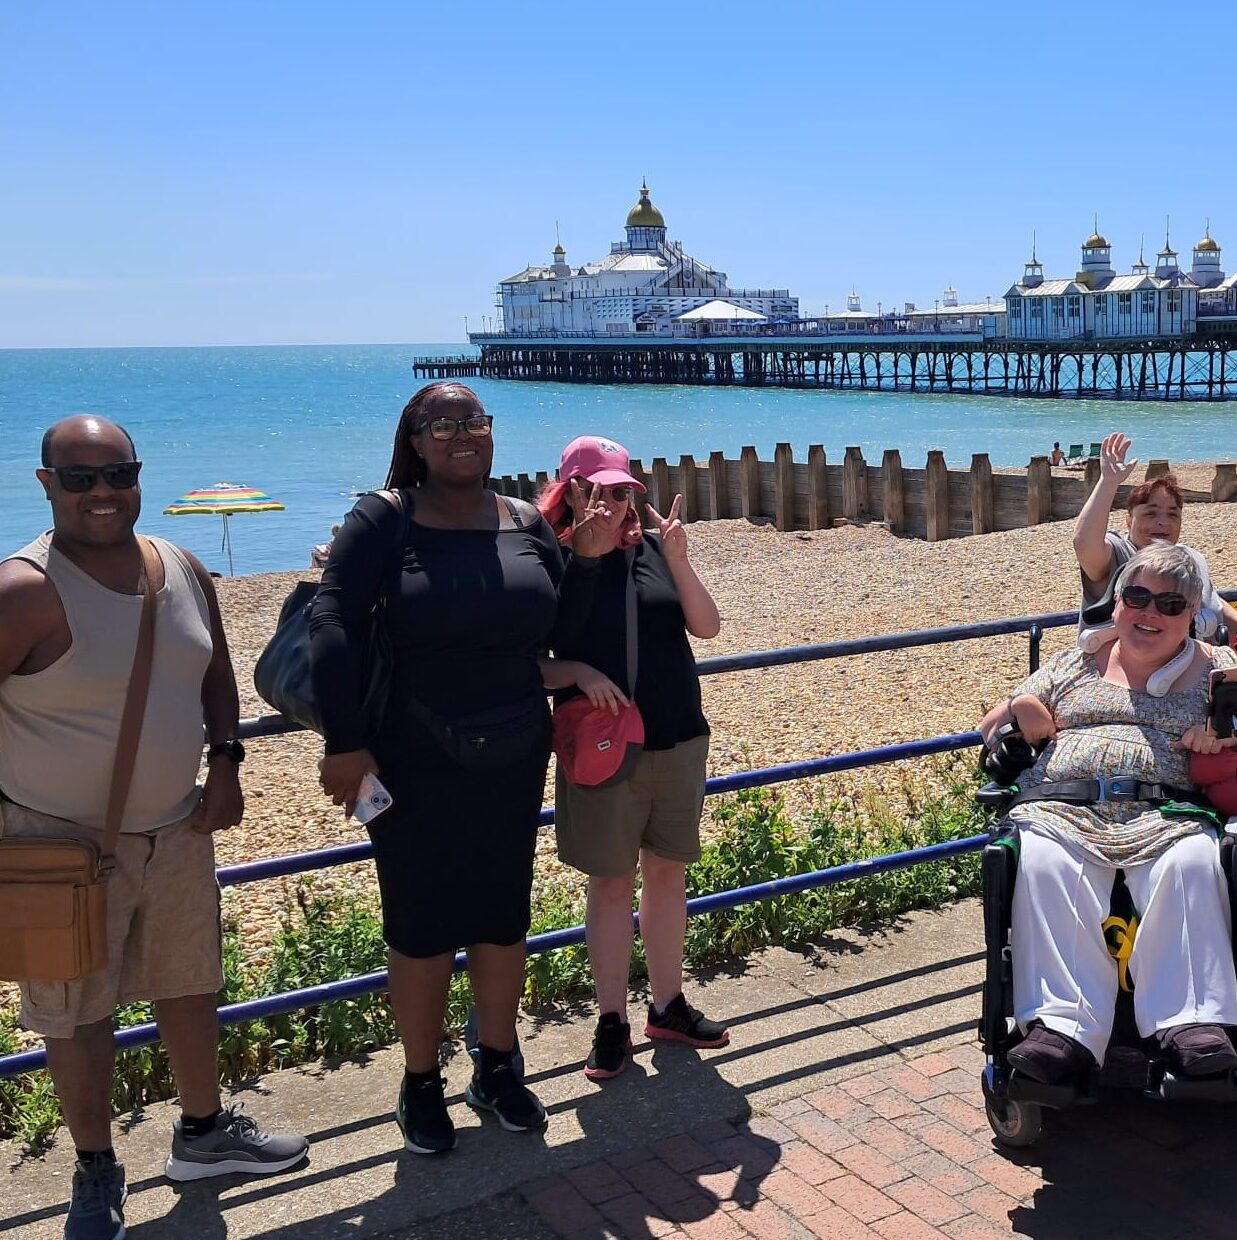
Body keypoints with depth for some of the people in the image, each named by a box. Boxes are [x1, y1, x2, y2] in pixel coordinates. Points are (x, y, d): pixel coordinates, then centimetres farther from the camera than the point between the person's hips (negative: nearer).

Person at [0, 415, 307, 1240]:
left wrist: (225, 763, 1)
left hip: (177, 831, 6)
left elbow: (216, 673, 13)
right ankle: (97, 1172, 31)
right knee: (79, 1014, 9)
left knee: (191, 984, 19)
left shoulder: (185, 572, -1)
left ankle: (204, 1132, 41)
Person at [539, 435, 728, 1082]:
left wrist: (678, 560, -16)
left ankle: (667, 1005, 31)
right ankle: (611, 1021, 22)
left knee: (667, 875, 15)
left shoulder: (655, 550, 1)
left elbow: (707, 627, -6)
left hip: (678, 741, 3)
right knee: (611, 884, 7)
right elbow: (550, 641, -19)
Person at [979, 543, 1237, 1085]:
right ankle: (1065, 1029, -39)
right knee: (1043, 866, -33)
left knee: (1192, 864, -35)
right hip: (1061, 810, 1)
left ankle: (1191, 1025, -36)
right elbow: (988, 729, 23)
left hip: (1164, 813, 0)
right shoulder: (1074, 665, 24)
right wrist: (1020, 712, 0)